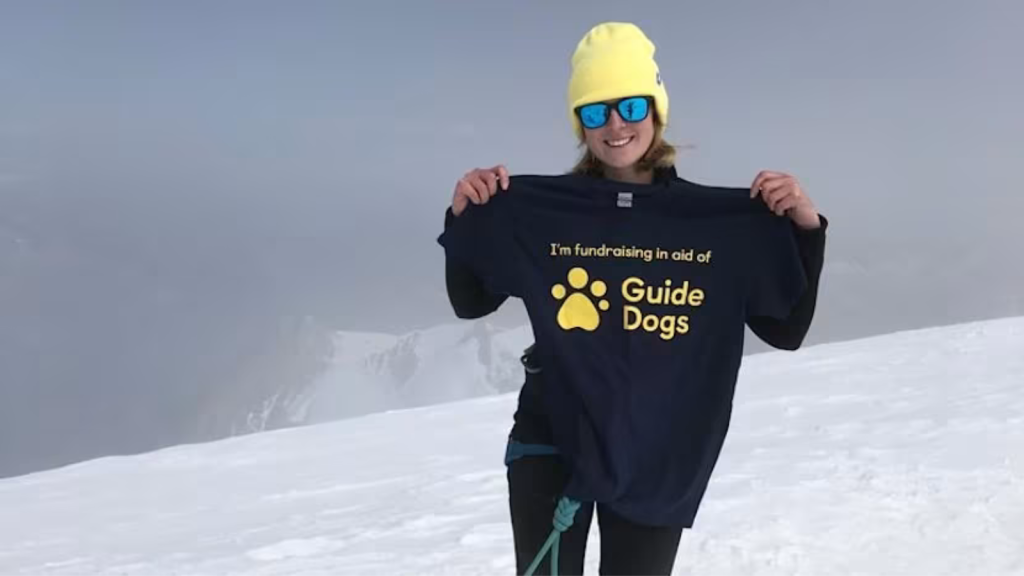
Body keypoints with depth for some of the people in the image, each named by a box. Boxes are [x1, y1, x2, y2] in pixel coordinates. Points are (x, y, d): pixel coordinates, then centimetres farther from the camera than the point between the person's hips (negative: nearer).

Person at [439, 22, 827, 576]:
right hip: (550, 439, 0)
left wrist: (805, 228, -14)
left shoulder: (720, 217, -4)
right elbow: (470, 302, 5)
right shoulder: (540, 208, -5)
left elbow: (785, 331, -1)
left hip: (657, 456, 1)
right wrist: (465, 217, -11)